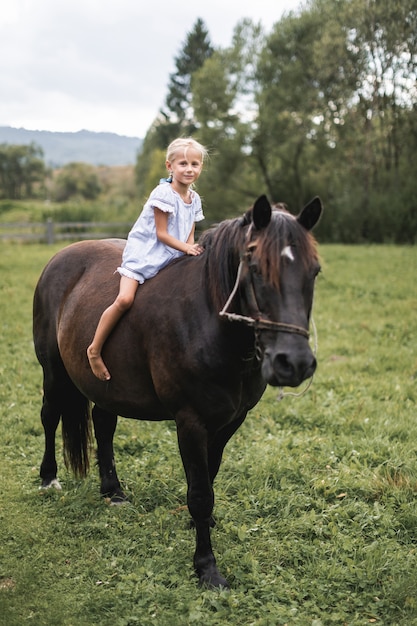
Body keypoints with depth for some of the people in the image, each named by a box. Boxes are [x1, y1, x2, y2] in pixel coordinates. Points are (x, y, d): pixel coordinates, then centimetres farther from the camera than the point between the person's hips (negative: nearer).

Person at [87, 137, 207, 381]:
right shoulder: (164, 193, -13)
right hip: (143, 253, -7)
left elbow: (189, 235, 10)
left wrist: (193, 249, -10)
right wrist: (186, 247, -19)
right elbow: (161, 233, -14)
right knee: (125, 299, -23)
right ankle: (94, 349, -10)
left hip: (172, 258, 7)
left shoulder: (195, 199, 8)